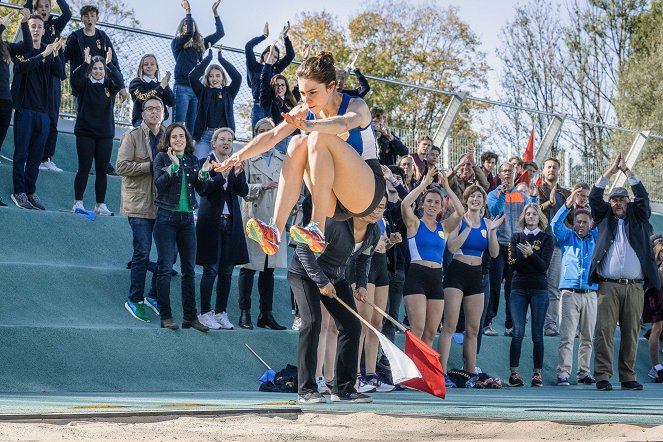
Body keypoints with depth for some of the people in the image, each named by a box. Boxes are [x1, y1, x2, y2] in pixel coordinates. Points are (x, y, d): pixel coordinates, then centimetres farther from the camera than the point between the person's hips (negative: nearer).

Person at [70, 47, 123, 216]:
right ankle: (78, 203, 2)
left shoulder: (109, 85, 7)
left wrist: (110, 64, -21)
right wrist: (85, 63, -28)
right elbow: (74, 78, -19)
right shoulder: (85, 84, 1)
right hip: (85, 132, -2)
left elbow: (119, 82, -14)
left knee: (102, 170, 5)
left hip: (105, 134, 2)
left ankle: (100, 205, 9)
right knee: (84, 168, -2)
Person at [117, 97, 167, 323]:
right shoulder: (132, 136, -1)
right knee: (142, 253, -6)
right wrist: (151, 166, -16)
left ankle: (154, 296, 23)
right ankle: (134, 300, 7)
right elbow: (122, 166, -10)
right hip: (140, 205, -5)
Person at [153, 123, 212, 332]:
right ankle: (166, 316, -1)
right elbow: (159, 182, -14)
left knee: (189, 269, 6)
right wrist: (174, 166, -24)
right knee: (165, 267, -4)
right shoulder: (162, 157, 0)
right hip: (167, 216, -5)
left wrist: (204, 174, -9)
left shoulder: (192, 160, 11)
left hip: (187, 218, 5)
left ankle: (190, 316, 11)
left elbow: (200, 189, 9)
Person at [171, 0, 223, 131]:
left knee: (192, 127, 3)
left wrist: (215, 12, 13)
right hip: (182, 88, -5)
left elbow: (220, 33, 17)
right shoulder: (177, 43, 5)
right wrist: (188, 11, -12)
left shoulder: (200, 44, 18)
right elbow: (189, 33, -15)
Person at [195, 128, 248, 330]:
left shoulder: (236, 165, 11)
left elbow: (244, 192, 1)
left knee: (227, 271, 6)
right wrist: (222, 175, -22)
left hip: (231, 222, 4)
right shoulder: (206, 162, -2)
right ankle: (205, 313, 2)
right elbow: (203, 190, -12)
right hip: (211, 221, -4)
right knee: (211, 270, -4)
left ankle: (221, 313, 13)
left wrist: (237, 174, -15)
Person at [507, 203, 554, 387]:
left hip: (539, 289, -1)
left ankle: (537, 373, 3)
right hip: (519, 288, 1)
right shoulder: (516, 237, 11)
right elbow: (512, 263, 0)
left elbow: (544, 265, -6)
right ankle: (514, 373, -5)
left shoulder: (546, 239, 6)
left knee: (537, 334, -1)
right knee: (517, 332, -6)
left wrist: (530, 254, -22)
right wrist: (525, 255, -19)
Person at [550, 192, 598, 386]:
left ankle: (584, 372, 13)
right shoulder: (567, 236, 8)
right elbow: (556, 223, -8)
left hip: (590, 294, 3)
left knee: (587, 337, 6)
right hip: (570, 293, -3)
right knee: (567, 336, -9)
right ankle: (563, 374, -12)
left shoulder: (595, 238, 15)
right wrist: (568, 204, -23)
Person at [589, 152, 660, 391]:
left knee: (631, 333, 1)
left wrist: (627, 171, 5)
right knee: (604, 331, -9)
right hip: (608, 285, -1)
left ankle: (628, 377, 6)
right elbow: (594, 198, 5)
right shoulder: (605, 218, 16)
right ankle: (603, 376, -10)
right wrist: (610, 171, 3)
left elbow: (643, 198, 5)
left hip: (634, 287, 1)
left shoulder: (637, 219, 17)